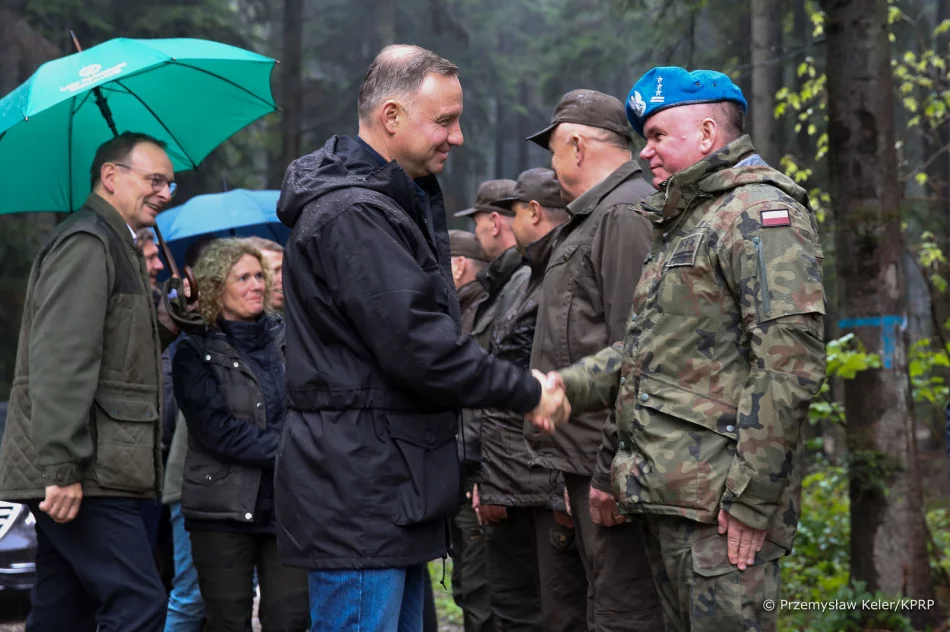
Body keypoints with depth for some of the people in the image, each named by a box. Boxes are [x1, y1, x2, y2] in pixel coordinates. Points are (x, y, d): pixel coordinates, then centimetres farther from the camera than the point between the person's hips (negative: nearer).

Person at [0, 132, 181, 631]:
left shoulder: (115, 247, 23)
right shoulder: (86, 243, -10)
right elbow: (60, 361, -19)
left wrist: (168, 323, 10)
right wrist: (63, 469, -24)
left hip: (72, 475, 10)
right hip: (80, 477, -10)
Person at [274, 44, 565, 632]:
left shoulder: (396, 204, 18)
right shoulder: (353, 216, -17)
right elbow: (416, 346, -22)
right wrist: (527, 392, -11)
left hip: (395, 491, 11)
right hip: (358, 492, -11)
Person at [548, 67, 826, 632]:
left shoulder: (760, 210, -9)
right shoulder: (684, 224, 23)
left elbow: (791, 361, -19)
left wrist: (752, 498, -21)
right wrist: (564, 387, 10)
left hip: (719, 501, -10)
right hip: (669, 496, 10)